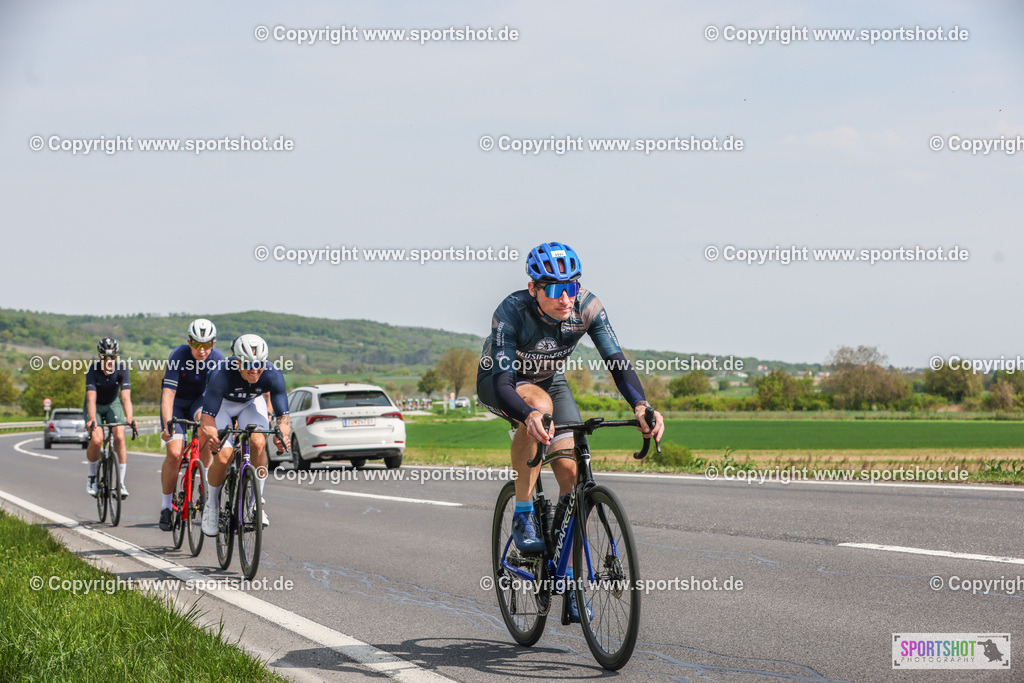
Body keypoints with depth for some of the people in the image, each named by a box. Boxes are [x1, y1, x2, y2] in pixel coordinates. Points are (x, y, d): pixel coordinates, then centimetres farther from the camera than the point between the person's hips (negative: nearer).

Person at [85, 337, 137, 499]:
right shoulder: (93, 370, -27)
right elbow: (91, 398, -36)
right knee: (96, 439, -23)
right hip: (95, 406, -1)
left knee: (119, 437, -21)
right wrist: (92, 420, -52)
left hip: (112, 404, 1)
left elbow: (126, 397, -33)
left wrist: (130, 418, -50)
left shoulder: (122, 370, -23)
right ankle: (92, 477, 1)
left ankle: (121, 482, -13)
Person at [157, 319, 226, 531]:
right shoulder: (178, 357, -28)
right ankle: (165, 507, -1)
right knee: (174, 452, -19)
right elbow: (168, 394, -34)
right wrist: (167, 426, -46)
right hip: (177, 402, -2)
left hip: (200, 400, 2)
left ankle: (208, 483, -20)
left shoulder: (218, 360, -20)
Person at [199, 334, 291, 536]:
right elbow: (207, 415, -37)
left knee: (258, 443, -26)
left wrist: (283, 433, -52)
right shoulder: (221, 375, -38)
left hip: (251, 403, 2)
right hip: (221, 404, -2)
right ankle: (211, 505, 5)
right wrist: (210, 432, -59)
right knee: (223, 456, -21)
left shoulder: (272, 375, -31)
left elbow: (283, 415, -30)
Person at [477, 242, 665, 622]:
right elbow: (503, 381, -43)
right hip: (499, 382, -4)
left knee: (571, 469, -13)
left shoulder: (587, 308, -26)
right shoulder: (511, 312, -35)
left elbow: (616, 360, -32)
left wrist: (640, 405, -51)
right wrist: (529, 415, -64)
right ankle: (523, 515, -24)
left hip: (550, 380, 4)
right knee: (539, 405, -39)